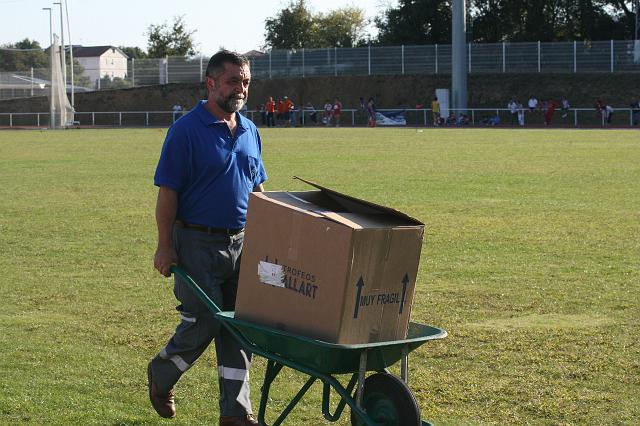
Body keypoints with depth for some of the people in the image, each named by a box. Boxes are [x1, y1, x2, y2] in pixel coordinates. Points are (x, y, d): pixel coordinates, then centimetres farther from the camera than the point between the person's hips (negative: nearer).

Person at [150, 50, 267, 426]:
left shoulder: (250, 132, 10)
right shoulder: (186, 131, -10)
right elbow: (168, 192, -11)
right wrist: (165, 246, -14)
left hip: (241, 242, 6)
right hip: (197, 243, -6)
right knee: (203, 324, -4)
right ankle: (161, 375, 25)